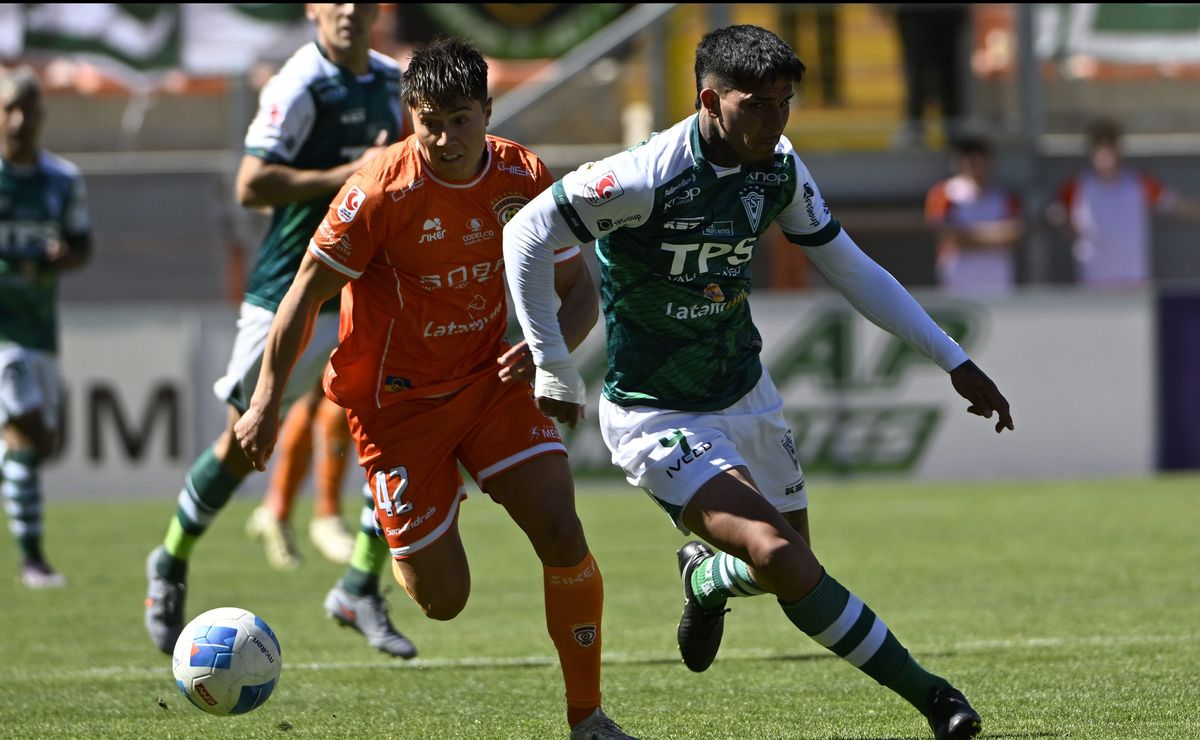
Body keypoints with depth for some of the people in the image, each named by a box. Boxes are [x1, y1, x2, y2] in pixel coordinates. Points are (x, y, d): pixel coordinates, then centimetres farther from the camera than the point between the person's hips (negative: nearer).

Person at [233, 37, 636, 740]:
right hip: (396, 397, -3)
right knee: (443, 599, -5)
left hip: (490, 374, 3)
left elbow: (578, 290, -1)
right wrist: (267, 400, -11)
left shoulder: (524, 178, -9)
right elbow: (307, 292, -11)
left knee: (562, 533, -15)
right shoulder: (380, 191, -21)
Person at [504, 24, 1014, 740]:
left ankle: (706, 578, 49)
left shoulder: (780, 169, -5)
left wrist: (955, 360, 5)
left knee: (788, 566, 14)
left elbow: (851, 268, 6)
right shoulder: (647, 178, -26)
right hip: (655, 416, -7)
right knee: (779, 554, -22)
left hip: (747, 397, 7)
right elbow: (526, 235, -20)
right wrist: (555, 371, -16)